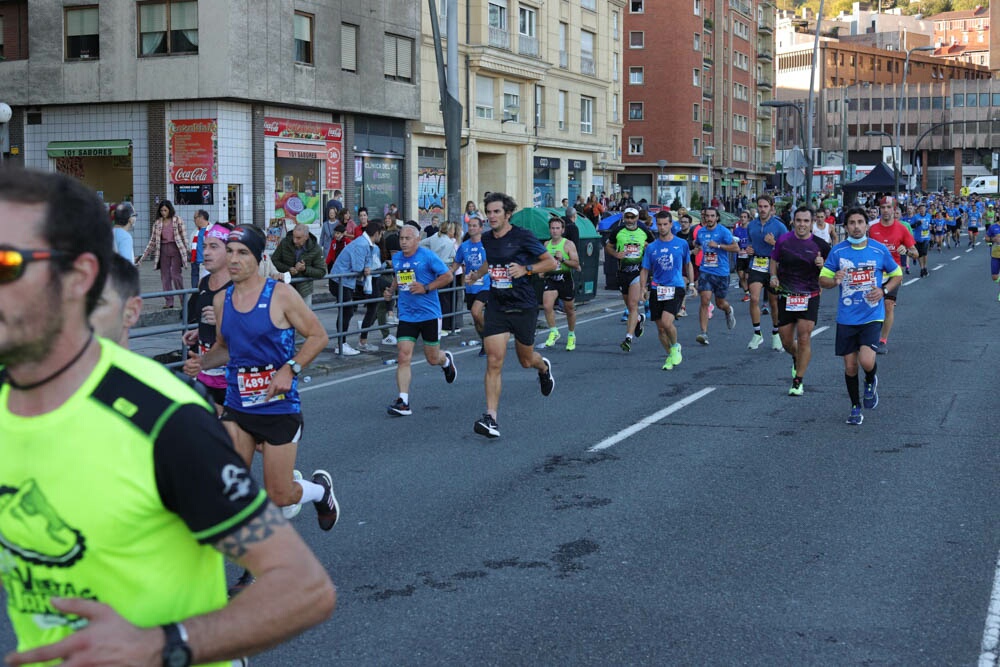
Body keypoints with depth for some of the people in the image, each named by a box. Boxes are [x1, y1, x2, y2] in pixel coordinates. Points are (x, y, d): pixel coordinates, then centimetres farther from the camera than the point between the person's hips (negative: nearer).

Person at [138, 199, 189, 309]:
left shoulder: (177, 220, -1)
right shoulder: (157, 223, 9)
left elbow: (183, 236, -1)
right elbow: (152, 241, 11)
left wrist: (186, 252, -6)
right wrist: (142, 257, 9)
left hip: (176, 249, -4)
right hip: (163, 250, 4)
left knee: (175, 275, -10)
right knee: (165, 276, 3)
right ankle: (168, 301, 8)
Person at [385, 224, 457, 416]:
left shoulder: (427, 256, -10)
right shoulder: (396, 259, 8)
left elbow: (448, 276, -8)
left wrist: (426, 288, -17)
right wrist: (392, 289, 7)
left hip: (429, 314, -4)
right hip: (406, 316, 4)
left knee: (433, 359, 8)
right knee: (403, 357, -10)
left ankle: (446, 360, 46)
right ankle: (403, 401, -8)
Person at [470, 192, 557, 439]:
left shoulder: (523, 236, -11)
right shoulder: (487, 239, 6)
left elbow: (551, 262, -8)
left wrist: (526, 269, -22)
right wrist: (478, 274, 15)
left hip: (523, 307, -3)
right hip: (496, 306, 3)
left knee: (526, 360, 14)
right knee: (494, 362, -11)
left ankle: (543, 367, 52)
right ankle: (491, 417, -12)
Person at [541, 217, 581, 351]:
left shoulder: (568, 244, -6)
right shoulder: (546, 244, 8)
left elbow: (576, 264, -12)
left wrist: (562, 259, -25)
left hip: (565, 278, -3)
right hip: (550, 279, 3)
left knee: (569, 309, 11)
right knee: (547, 305, -19)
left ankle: (571, 335, 31)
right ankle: (554, 332, -3)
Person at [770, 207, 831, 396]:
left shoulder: (820, 245, -4)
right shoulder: (783, 240, -1)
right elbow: (773, 261, 15)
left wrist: (822, 265, -16)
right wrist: (774, 277, -3)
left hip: (810, 297, -2)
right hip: (785, 296, 2)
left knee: (804, 338, -12)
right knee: (786, 341, 7)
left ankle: (798, 382, 0)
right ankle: (796, 359, 44)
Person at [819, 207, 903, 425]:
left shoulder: (880, 250, -2)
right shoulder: (837, 251, -1)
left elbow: (897, 275, 10)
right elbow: (822, 280, 3)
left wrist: (883, 290, -9)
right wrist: (834, 280, -20)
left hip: (872, 316, -1)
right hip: (846, 317, 2)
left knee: (866, 361, -18)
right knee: (850, 366, 5)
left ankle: (871, 382, 18)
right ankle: (855, 408, 26)